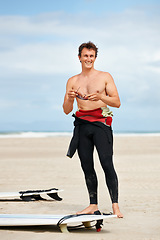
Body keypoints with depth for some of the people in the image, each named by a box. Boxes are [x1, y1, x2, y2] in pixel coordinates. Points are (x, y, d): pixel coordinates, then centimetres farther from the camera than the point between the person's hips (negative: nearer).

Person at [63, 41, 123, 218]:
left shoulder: (105, 77, 7)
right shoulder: (73, 81, 14)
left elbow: (117, 102, 1)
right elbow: (66, 111, 11)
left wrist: (100, 97, -16)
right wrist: (69, 99, -11)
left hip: (100, 123, -3)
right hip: (82, 124, 3)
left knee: (107, 164, -13)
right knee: (87, 167, 2)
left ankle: (115, 205, -13)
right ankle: (93, 205, 10)